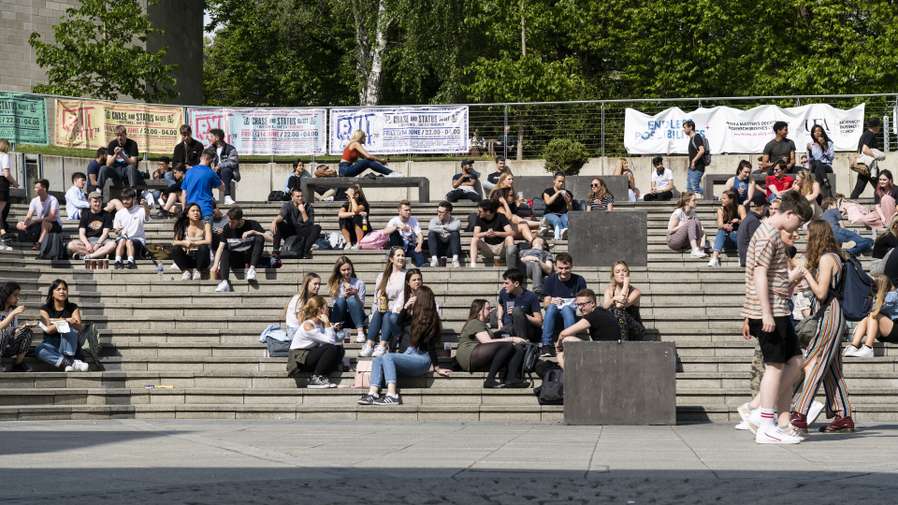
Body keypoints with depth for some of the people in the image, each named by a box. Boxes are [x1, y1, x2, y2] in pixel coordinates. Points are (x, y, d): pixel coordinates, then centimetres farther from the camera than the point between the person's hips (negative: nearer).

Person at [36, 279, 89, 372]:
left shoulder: (72, 308, 5)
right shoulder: (45, 308, 2)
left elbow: (79, 327, -9)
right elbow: (48, 330, -10)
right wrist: (62, 322, -27)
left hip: (68, 344, 0)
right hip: (51, 344, 0)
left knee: (69, 328, -28)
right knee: (39, 350, -33)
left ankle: (68, 360, -37)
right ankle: (72, 363, -44)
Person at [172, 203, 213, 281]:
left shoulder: (205, 225, 0)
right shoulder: (183, 226, 5)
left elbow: (208, 241, -14)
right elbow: (174, 242, -6)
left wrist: (193, 243, -21)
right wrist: (184, 242, -26)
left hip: (200, 257, -1)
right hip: (187, 258, 1)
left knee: (204, 248, -33)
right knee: (175, 249, -26)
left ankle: (198, 270, -12)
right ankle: (185, 271, -13)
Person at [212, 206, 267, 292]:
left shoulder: (252, 225, -6)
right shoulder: (227, 228, 0)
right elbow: (220, 247, -7)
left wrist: (253, 232, -27)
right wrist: (215, 264, -20)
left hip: (250, 255, -2)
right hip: (235, 257, 2)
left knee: (259, 238, -26)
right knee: (224, 252, -30)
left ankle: (251, 268, -34)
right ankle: (224, 282, -44)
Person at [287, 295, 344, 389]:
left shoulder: (320, 323, 6)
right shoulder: (308, 326, -21)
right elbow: (330, 341, -23)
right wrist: (327, 324, -18)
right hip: (299, 359, -9)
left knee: (340, 350, -3)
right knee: (331, 348, -24)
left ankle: (321, 378, -8)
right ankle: (315, 379, -16)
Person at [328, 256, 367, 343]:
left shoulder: (359, 283, 2)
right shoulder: (334, 283, 5)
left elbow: (362, 305, -1)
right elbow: (333, 304, -1)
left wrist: (356, 295, -20)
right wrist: (344, 296, -18)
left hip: (355, 318, 0)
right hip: (339, 319, 0)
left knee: (351, 300, -29)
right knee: (340, 300, -27)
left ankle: (360, 331, -40)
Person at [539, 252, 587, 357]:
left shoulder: (579, 281, 3)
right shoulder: (550, 280, 6)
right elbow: (545, 304, 0)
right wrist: (551, 302, -23)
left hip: (573, 314, -1)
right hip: (554, 317, 1)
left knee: (566, 308, -33)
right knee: (551, 307, -31)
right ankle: (546, 346, -39)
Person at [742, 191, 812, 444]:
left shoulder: (769, 233, 21)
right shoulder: (768, 234, -11)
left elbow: (756, 276, 23)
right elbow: (760, 274, -19)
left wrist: (749, 317, 23)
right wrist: (766, 313, -23)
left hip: (778, 311, 10)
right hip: (771, 311, -10)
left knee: (794, 361, 10)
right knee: (775, 366, -6)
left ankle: (781, 417, 11)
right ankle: (766, 427, -4)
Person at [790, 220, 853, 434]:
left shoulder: (826, 258, -14)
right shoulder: (833, 256, 16)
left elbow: (821, 293, -18)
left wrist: (806, 272, -11)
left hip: (828, 316, -10)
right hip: (831, 315, 10)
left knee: (810, 364, -13)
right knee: (831, 369, 12)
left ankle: (799, 416, -18)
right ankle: (843, 416, 14)